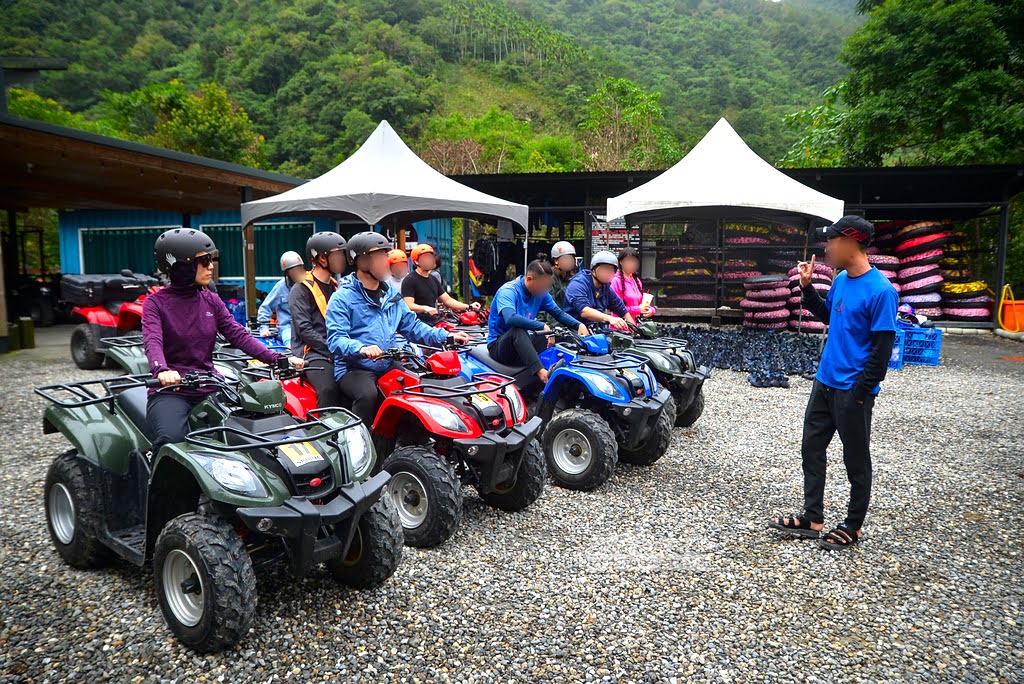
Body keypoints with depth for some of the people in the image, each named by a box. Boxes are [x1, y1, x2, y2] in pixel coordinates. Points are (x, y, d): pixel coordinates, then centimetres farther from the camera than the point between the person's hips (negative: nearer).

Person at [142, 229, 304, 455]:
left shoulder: (212, 301, 12)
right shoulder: (156, 302, -1)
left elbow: (239, 335, 2)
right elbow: (152, 341, -17)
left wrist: (276, 359, -13)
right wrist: (161, 370, -40)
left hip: (209, 388, 4)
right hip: (170, 391, -4)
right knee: (171, 439, -30)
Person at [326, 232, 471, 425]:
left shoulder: (391, 295, 18)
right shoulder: (343, 298, -5)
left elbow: (412, 326, 17)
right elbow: (336, 339, -16)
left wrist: (446, 336, 3)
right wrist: (362, 349, -37)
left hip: (389, 366, 6)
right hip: (354, 369, -6)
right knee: (368, 394, -35)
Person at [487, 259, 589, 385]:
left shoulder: (541, 293, 2)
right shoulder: (508, 291, -21)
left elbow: (558, 313, 8)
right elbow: (510, 318, -39)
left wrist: (579, 325, -11)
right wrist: (542, 326, -39)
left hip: (523, 343, 7)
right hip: (498, 345, -7)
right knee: (518, 329, -38)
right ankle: (540, 370, -52)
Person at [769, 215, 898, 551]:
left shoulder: (880, 291, -18)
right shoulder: (841, 280, 5)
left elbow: (882, 348, -18)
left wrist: (860, 393, -18)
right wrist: (806, 287, 9)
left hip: (852, 391, -8)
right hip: (825, 382, 8)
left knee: (856, 461, 8)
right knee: (811, 449, 13)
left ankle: (853, 526, 24)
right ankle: (812, 518, 25)